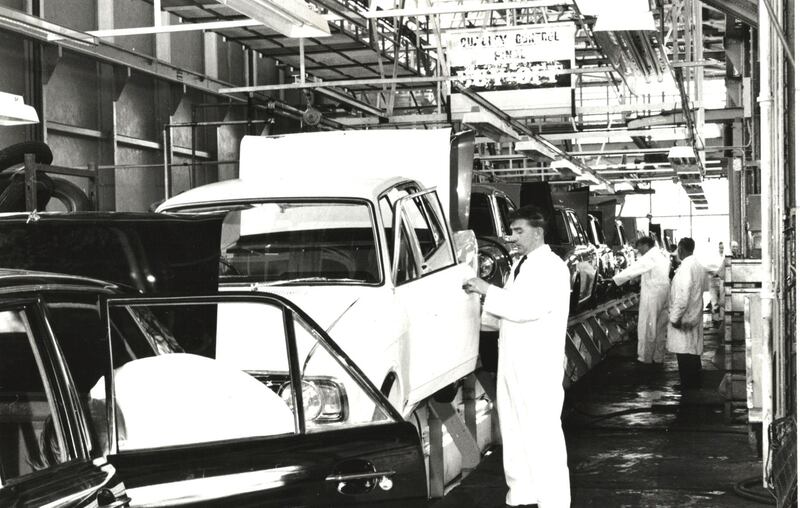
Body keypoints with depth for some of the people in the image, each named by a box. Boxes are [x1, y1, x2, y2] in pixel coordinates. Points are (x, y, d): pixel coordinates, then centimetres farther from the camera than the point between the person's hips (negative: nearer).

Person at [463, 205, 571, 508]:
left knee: (542, 432, -7)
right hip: (512, 360, 9)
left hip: (539, 365, -9)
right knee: (513, 430, 12)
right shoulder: (520, 265, 17)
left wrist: (488, 290, -18)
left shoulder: (552, 267, -10)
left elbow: (529, 307, -22)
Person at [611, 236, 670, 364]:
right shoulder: (663, 256, 14)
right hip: (665, 293, 8)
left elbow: (632, 271, -15)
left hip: (652, 296, -8)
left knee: (647, 327, 0)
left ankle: (645, 357, 6)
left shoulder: (649, 257, -13)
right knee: (661, 327, 13)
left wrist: (614, 280, -9)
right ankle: (658, 357, 19)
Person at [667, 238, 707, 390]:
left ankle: (687, 383, 2)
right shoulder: (699, 266, 9)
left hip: (684, 317, -9)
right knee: (694, 350, 16)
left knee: (684, 353, -2)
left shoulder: (686, 267, -20)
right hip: (695, 315, 9)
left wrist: (676, 317, -21)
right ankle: (696, 381, 23)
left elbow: (683, 295, -25)